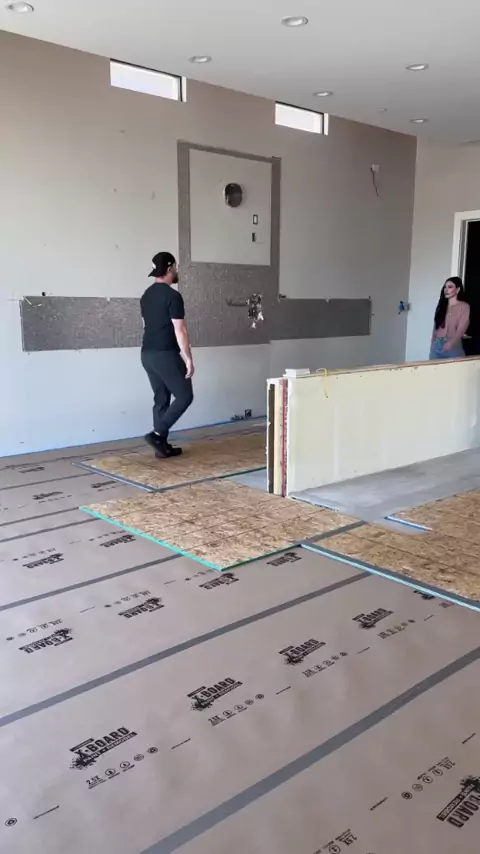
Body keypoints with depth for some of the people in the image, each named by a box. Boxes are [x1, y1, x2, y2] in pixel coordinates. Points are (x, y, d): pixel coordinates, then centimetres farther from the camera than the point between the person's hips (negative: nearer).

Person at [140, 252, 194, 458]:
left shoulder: (147, 295, 14)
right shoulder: (172, 296, -14)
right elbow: (180, 331, -16)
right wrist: (188, 359, -13)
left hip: (147, 354, 9)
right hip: (166, 355, -9)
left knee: (161, 399, 13)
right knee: (184, 396, 2)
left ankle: (162, 446, 14)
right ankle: (157, 434, -6)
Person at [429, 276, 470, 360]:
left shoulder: (464, 306, -2)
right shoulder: (441, 306, 15)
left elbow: (461, 329, -12)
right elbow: (436, 327, 14)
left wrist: (451, 343, -27)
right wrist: (432, 345, 8)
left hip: (453, 347, -5)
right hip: (437, 345, 5)